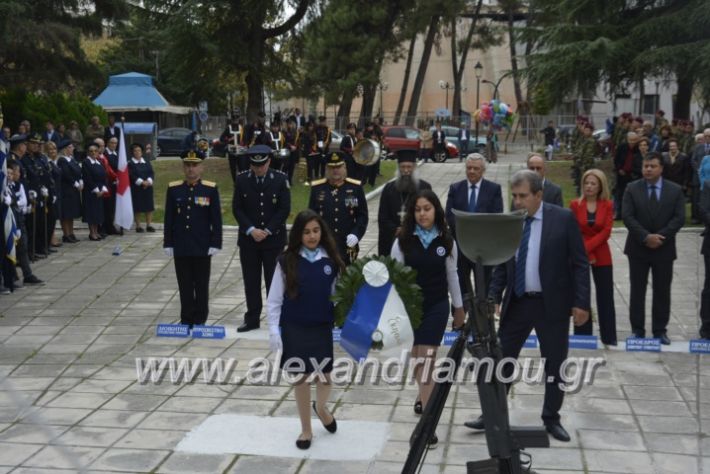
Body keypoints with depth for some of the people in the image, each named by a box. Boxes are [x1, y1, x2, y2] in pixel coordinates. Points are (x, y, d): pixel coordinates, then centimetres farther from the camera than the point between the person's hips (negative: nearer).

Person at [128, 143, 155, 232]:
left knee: (149, 207, 2)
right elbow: (132, 176, -10)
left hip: (147, 187, 4)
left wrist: (148, 181, -14)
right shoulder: (130, 164, -1)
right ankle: (138, 226, 6)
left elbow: (152, 173, 5)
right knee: (137, 208, -1)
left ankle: (149, 225, 7)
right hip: (136, 188, -4)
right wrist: (142, 182, -19)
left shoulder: (146, 162, 13)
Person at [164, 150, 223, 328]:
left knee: (202, 286, 6)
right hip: (181, 248, 2)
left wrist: (215, 244, -7)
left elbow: (216, 219, -2)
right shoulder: (173, 189, 4)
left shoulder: (211, 189, -2)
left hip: (202, 247, -2)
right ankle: (186, 320, 17)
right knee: (185, 286, 8)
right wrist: (168, 243, 3)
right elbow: (169, 219, 6)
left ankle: (200, 321, 15)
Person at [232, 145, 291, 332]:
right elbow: (237, 208, 0)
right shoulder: (241, 179, 0)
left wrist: (267, 231, -11)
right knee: (251, 281, 7)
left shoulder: (280, 179, -4)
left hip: (274, 239, -2)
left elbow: (284, 209, -5)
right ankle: (252, 319, 17)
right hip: (248, 239, 2)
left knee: (273, 280, 3)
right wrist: (251, 230, -10)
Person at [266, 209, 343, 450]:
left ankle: (321, 408, 41)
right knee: (301, 378, 9)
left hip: (323, 328, 1)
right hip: (294, 329, -1)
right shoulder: (287, 261, -6)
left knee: (325, 376, 7)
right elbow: (274, 299, -3)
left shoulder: (331, 261, -2)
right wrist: (274, 330, -8)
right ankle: (306, 429, 24)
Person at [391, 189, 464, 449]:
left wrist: (459, 307, 13)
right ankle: (424, 394, 45)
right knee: (416, 358, 16)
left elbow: (452, 275, 7)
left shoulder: (446, 240, -3)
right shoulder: (403, 240, -4)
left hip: (436, 306, -1)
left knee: (425, 362, -8)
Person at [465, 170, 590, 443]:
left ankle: (551, 418, 24)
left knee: (554, 364, 8)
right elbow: (501, 266, 8)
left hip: (552, 304, -3)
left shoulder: (563, 218, -8)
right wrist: (493, 298, -3)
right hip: (516, 303, 3)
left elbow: (580, 263, -6)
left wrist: (581, 303, -10)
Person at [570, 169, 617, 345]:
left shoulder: (608, 205, 0)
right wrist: (587, 255, -11)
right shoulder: (575, 205, -2)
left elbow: (606, 231, -8)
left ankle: (609, 338, 14)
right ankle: (583, 337, 14)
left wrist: (586, 247, -16)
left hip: (602, 256, 0)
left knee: (605, 297, 5)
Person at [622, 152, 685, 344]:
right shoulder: (632, 189, 0)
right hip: (638, 248, 0)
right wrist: (646, 237, -19)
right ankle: (638, 331, 13)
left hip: (664, 249, 0)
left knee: (662, 292, 6)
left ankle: (660, 331, 16)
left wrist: (660, 237, -17)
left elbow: (679, 218, -5)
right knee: (637, 291, 4)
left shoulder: (675, 190, 1)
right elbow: (628, 217, -8)